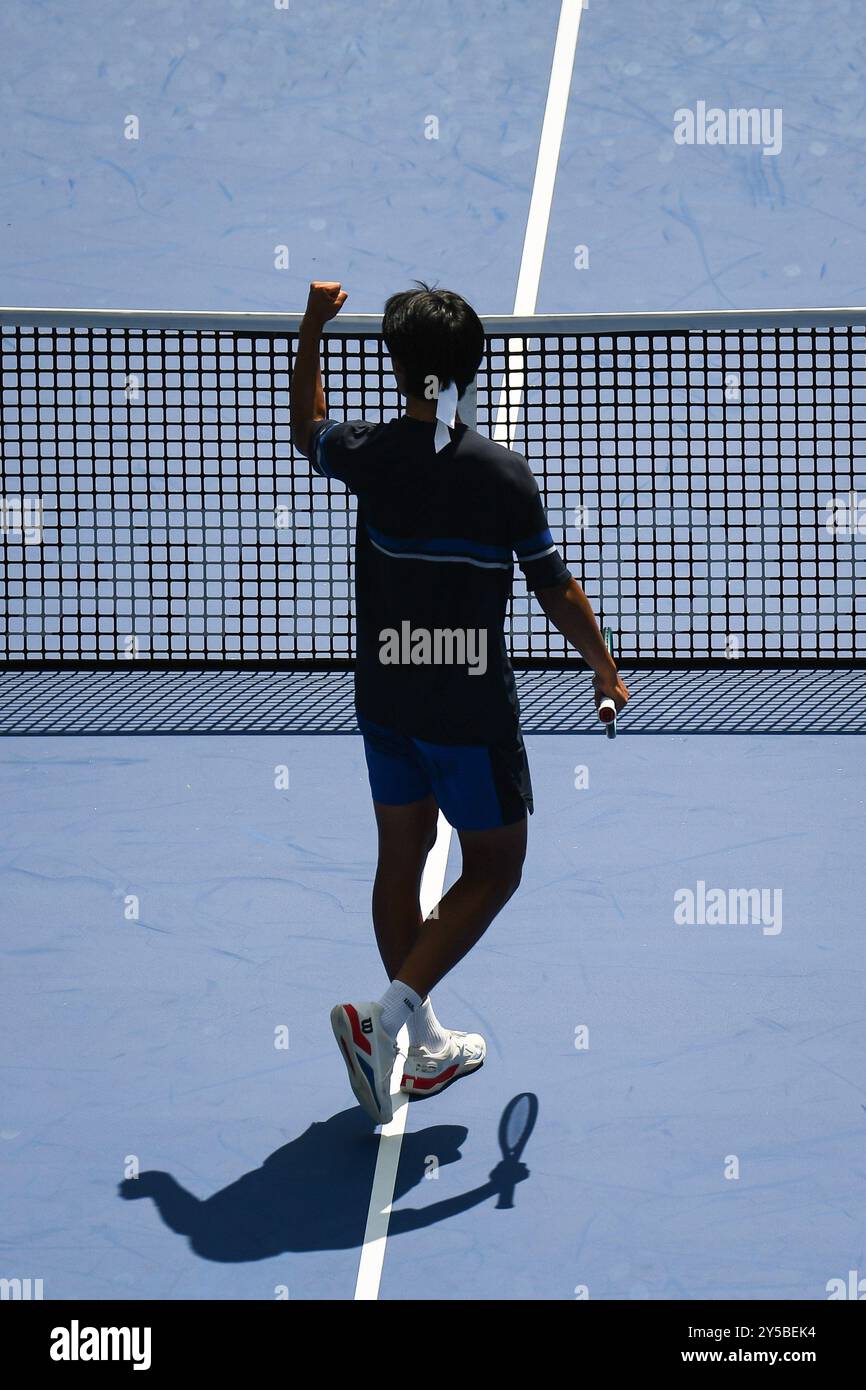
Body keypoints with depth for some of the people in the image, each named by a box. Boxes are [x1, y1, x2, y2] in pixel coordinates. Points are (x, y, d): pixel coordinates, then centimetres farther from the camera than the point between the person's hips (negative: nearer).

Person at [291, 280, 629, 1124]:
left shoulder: (369, 454, -7)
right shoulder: (503, 474, -14)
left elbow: (306, 429, 18)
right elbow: (556, 591, -5)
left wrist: (313, 328, 26)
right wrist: (604, 668, 11)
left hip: (384, 699, 4)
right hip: (471, 709, -4)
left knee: (402, 858, 16)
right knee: (494, 868, 9)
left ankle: (424, 1049, 25)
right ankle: (393, 1009, -10)